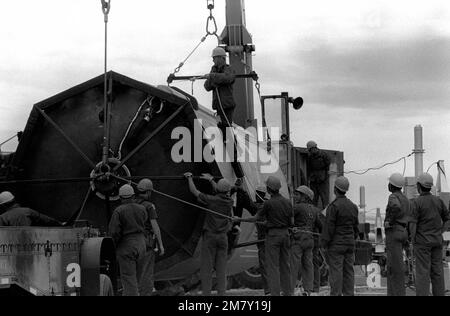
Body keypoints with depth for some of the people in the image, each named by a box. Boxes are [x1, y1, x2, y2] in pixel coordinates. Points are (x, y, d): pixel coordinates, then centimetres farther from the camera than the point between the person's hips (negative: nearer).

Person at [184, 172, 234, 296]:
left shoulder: (211, 200, -10)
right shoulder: (230, 202, 2)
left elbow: (194, 191, -1)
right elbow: (222, 194, 24)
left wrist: (189, 178, 16)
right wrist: (211, 180, 36)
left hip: (210, 236, -4)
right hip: (223, 237, 4)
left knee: (206, 267, -1)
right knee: (221, 268, 6)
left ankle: (206, 293, -3)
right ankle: (221, 293, 4)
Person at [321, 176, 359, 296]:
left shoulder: (334, 206, -12)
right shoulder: (353, 206, 10)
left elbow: (329, 227, -13)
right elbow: (356, 227, 15)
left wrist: (325, 243, -8)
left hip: (336, 244, -7)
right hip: (350, 243, 7)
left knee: (336, 272, -5)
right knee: (349, 271, 8)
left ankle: (336, 294, -6)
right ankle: (349, 293, 10)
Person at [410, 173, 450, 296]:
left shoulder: (417, 202, -12)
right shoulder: (438, 201, 5)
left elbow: (413, 224, -13)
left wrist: (413, 241, -6)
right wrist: (440, 232, 15)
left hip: (422, 241, -5)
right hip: (437, 241, 5)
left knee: (423, 272, -4)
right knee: (437, 271, 9)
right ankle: (439, 294, 12)